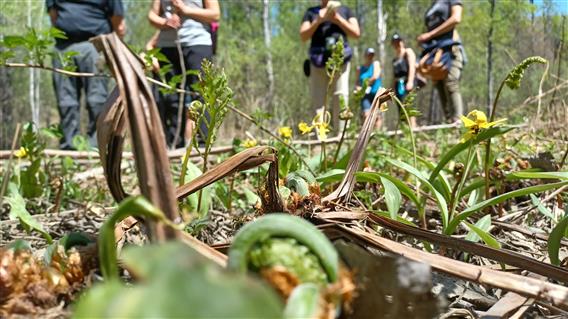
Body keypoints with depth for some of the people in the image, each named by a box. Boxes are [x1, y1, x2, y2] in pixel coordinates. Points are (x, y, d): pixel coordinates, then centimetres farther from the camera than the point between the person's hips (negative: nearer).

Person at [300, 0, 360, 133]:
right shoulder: (311, 12, 16)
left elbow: (356, 33, 6)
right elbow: (303, 36, 6)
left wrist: (337, 19, -4)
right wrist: (318, 20, -7)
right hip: (318, 63, 0)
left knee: (341, 97, -9)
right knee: (318, 101, -5)